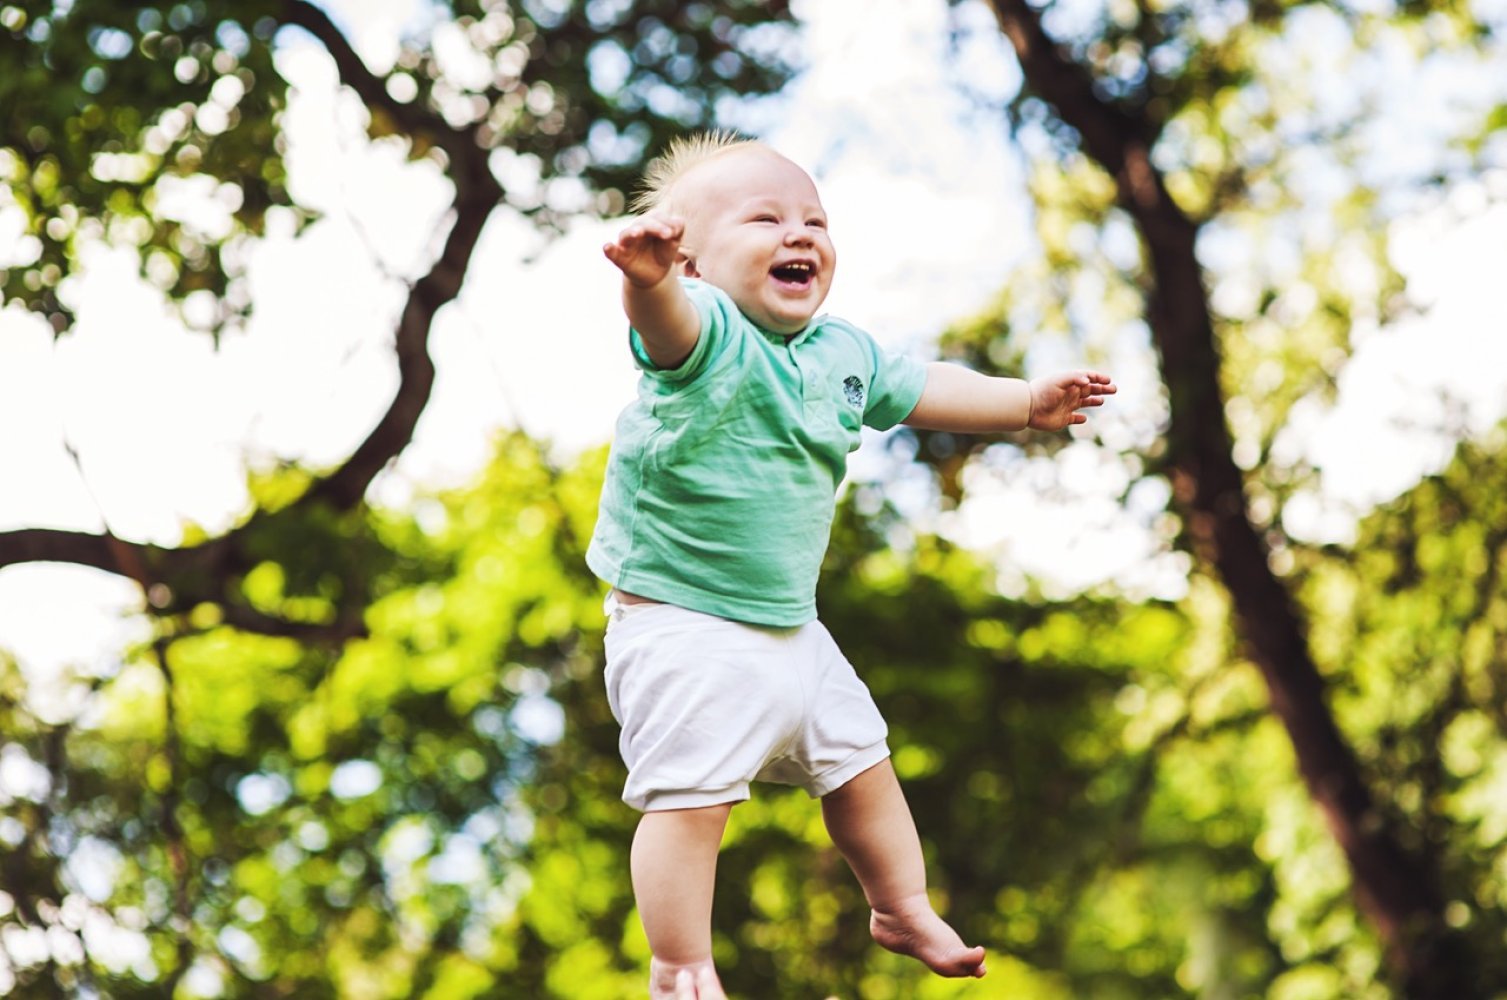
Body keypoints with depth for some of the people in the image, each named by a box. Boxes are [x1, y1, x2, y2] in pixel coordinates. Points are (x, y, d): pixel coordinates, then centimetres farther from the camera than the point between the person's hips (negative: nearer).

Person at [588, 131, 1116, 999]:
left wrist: (1027, 402, 19)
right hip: (682, 628, -8)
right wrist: (648, 277, -68)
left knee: (860, 764, 21)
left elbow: (921, 392, 22)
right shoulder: (708, 334, -21)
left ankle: (904, 910, 42)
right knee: (691, 795, -11)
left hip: (788, 624, 8)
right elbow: (666, 320, -45)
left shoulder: (843, 352, 4)